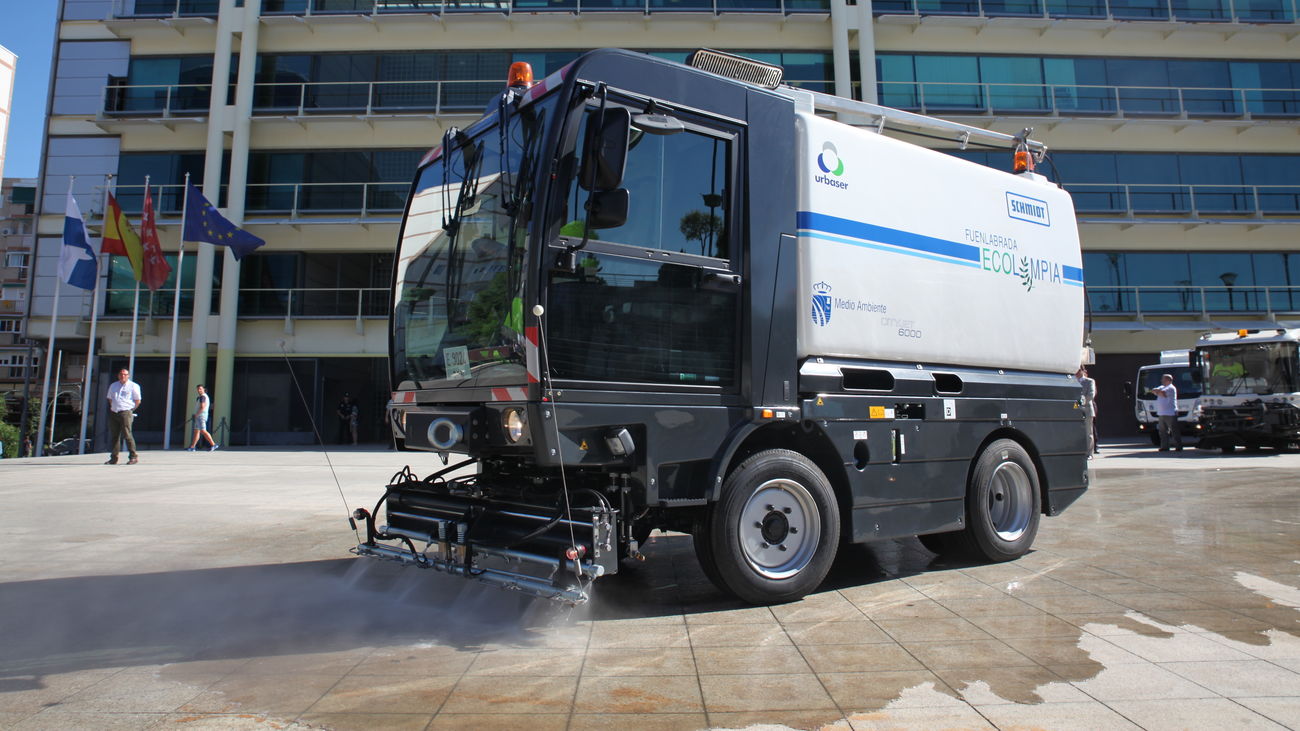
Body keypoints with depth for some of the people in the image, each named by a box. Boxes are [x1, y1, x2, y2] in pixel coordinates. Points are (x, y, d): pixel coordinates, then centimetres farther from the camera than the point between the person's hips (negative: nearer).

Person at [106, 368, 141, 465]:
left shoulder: (133, 386, 2)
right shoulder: (113, 386, 18)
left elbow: (137, 400, 3)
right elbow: (110, 399, 27)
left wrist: (131, 410, 2)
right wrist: (113, 408, 16)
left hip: (125, 413, -6)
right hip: (113, 413, 6)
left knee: (127, 434, -11)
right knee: (114, 435, 6)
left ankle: (134, 456, -6)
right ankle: (114, 458, 11)